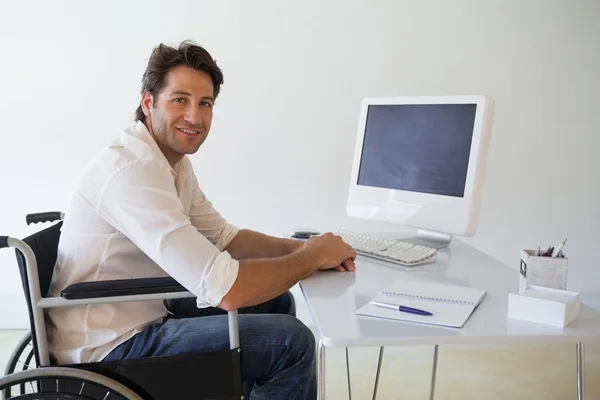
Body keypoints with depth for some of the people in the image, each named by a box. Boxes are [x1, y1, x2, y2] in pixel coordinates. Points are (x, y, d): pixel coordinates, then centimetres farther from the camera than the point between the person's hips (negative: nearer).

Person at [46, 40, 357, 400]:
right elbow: (226, 290, -32)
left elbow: (224, 236, 12)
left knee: (276, 302, 15)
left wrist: (303, 247, -4)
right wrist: (311, 257, -16)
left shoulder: (175, 161, 4)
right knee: (291, 341, -14)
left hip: (142, 313, 9)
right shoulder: (131, 170, -27)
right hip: (110, 347, -9)